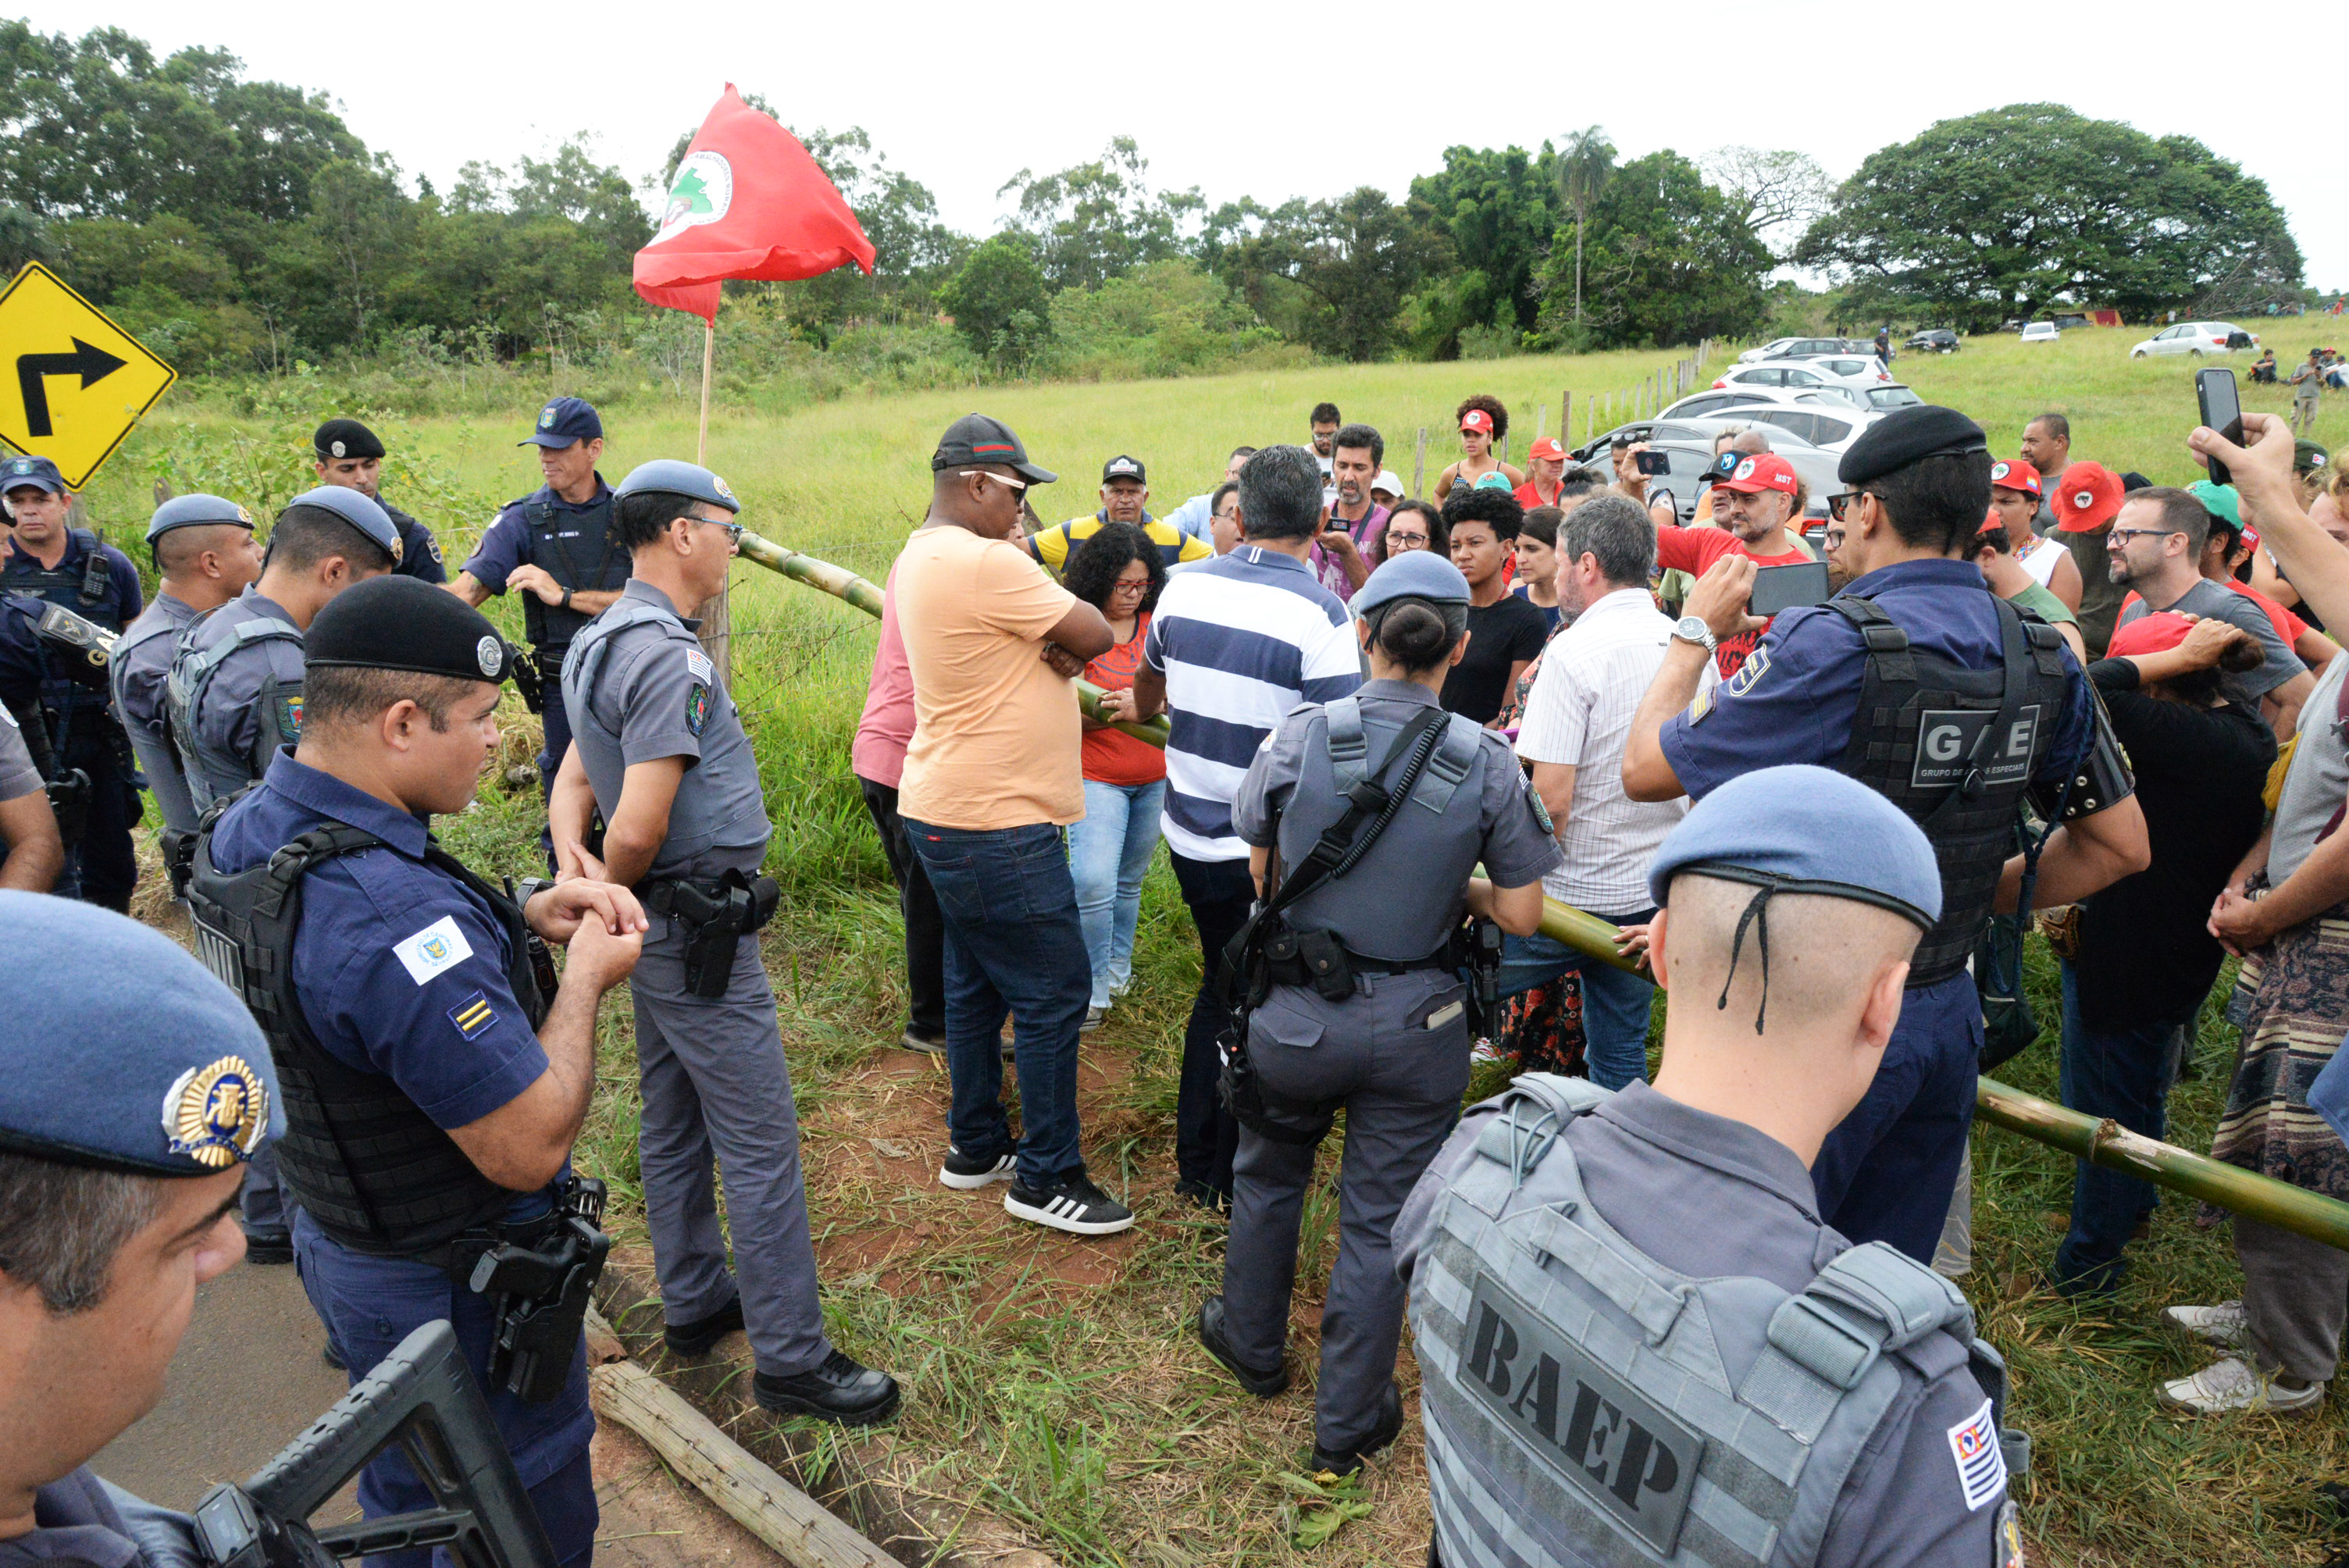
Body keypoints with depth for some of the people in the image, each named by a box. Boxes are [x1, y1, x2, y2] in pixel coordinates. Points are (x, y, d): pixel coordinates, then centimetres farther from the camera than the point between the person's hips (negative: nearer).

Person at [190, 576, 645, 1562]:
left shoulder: (243, 830, -6)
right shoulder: (389, 909, -37)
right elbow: (531, 1146, -32)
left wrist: (523, 918, -4)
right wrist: (583, 980, -18)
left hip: (329, 1228, 9)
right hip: (451, 1287, -9)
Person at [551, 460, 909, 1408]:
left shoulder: (605, 642, 11)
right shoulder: (670, 657, -23)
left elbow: (574, 776, 14)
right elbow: (639, 827, -28)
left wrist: (573, 857, -4)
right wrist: (613, 886, -8)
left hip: (661, 930, 11)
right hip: (701, 932, -11)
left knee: (674, 1124, 20)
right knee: (760, 1146, -2)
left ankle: (694, 1305, 35)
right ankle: (790, 1359, 8)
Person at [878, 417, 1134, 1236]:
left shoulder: (923, 554, 13)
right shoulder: (984, 562, -22)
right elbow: (1096, 634, -17)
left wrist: (1056, 643, -7)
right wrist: (1067, 640, 3)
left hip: (947, 812, 11)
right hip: (997, 824, -11)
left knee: (975, 984, 19)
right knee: (1053, 994, -1)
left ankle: (975, 1146, 32)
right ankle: (1046, 1176, 11)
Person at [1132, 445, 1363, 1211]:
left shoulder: (1185, 588, -1)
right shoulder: (1318, 614, -19)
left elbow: (1148, 677, 18)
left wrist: (1144, 715, 41)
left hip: (1190, 834, 6)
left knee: (1220, 990, 24)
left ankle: (1196, 1164, 36)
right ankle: (1237, 1183, 27)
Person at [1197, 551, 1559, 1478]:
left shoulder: (1298, 739, -12)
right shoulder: (1488, 766, -12)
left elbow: (1262, 877, -1)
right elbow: (1520, 915, -7)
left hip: (1296, 1012, 1)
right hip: (1416, 1027, 0)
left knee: (1268, 1174, 26)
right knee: (1379, 1222, 14)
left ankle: (1252, 1345, 47)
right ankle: (1347, 1425, 30)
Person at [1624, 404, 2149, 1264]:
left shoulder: (1836, 646, -21)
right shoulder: (2041, 656, 1)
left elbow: (1646, 767, -15)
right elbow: (2122, 844, 10)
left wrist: (1696, 632, -2)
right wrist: (1987, 897, 13)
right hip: (1948, 1014, 7)